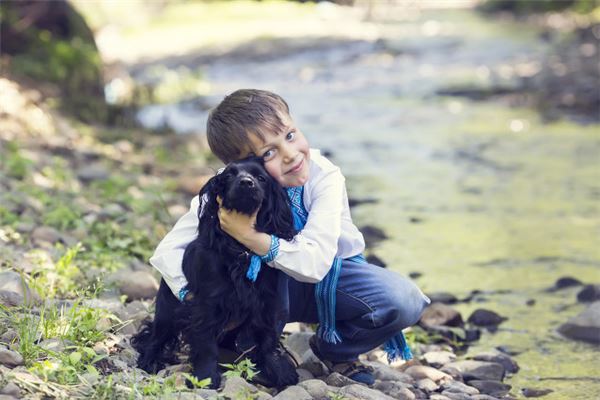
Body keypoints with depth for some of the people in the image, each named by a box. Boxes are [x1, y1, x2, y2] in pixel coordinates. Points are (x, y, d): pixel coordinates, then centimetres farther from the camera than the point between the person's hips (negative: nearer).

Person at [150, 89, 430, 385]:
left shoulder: (324, 176, -28)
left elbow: (316, 262, -38)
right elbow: (168, 252, -19)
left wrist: (251, 237, -48)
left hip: (327, 274, 0)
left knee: (405, 302, -27)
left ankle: (333, 348, 1)